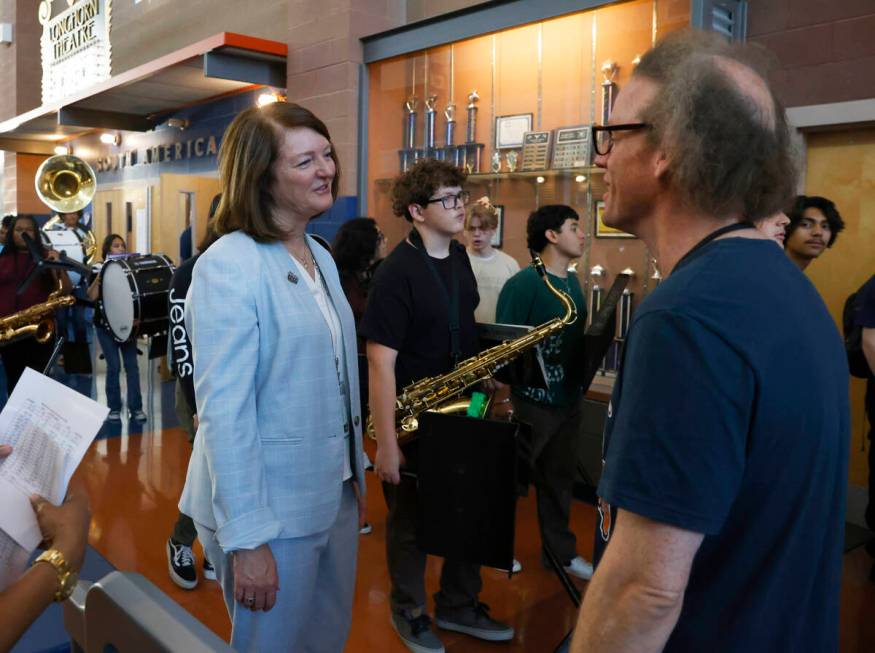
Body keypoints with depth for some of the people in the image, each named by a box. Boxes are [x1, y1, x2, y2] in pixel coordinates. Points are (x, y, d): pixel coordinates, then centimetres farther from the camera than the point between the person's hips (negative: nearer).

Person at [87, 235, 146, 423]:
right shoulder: (101, 271, 0)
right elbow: (92, 297, -10)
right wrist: (99, 277, -20)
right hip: (106, 325, -2)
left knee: (132, 365, 0)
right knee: (114, 366, -3)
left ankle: (135, 408, 5)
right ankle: (114, 408, 7)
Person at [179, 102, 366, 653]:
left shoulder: (322, 257, 8)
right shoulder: (229, 265, -18)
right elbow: (224, 411, -21)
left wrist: (355, 476, 15)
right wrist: (247, 538, -20)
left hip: (334, 493, 8)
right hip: (270, 507, -7)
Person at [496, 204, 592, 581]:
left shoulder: (573, 281, 9)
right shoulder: (523, 284, -17)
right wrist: (502, 394, -20)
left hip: (569, 398, 7)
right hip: (532, 399, -7)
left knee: (560, 478, 18)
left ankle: (561, 550, 32)